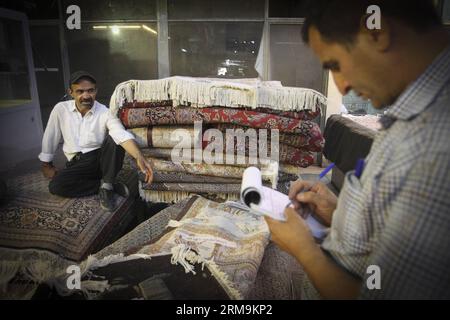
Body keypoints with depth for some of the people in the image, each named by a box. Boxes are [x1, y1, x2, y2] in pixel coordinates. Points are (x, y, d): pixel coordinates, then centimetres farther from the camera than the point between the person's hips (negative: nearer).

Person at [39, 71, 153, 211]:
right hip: (77, 164, 2)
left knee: (114, 139, -30)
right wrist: (46, 164, 16)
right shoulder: (61, 109, -3)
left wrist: (139, 157, -48)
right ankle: (112, 185, -14)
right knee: (55, 186, -26)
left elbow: (122, 135, -30)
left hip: (101, 159, -2)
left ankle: (106, 186, -19)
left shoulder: (105, 113, -11)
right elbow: (50, 137, 9)